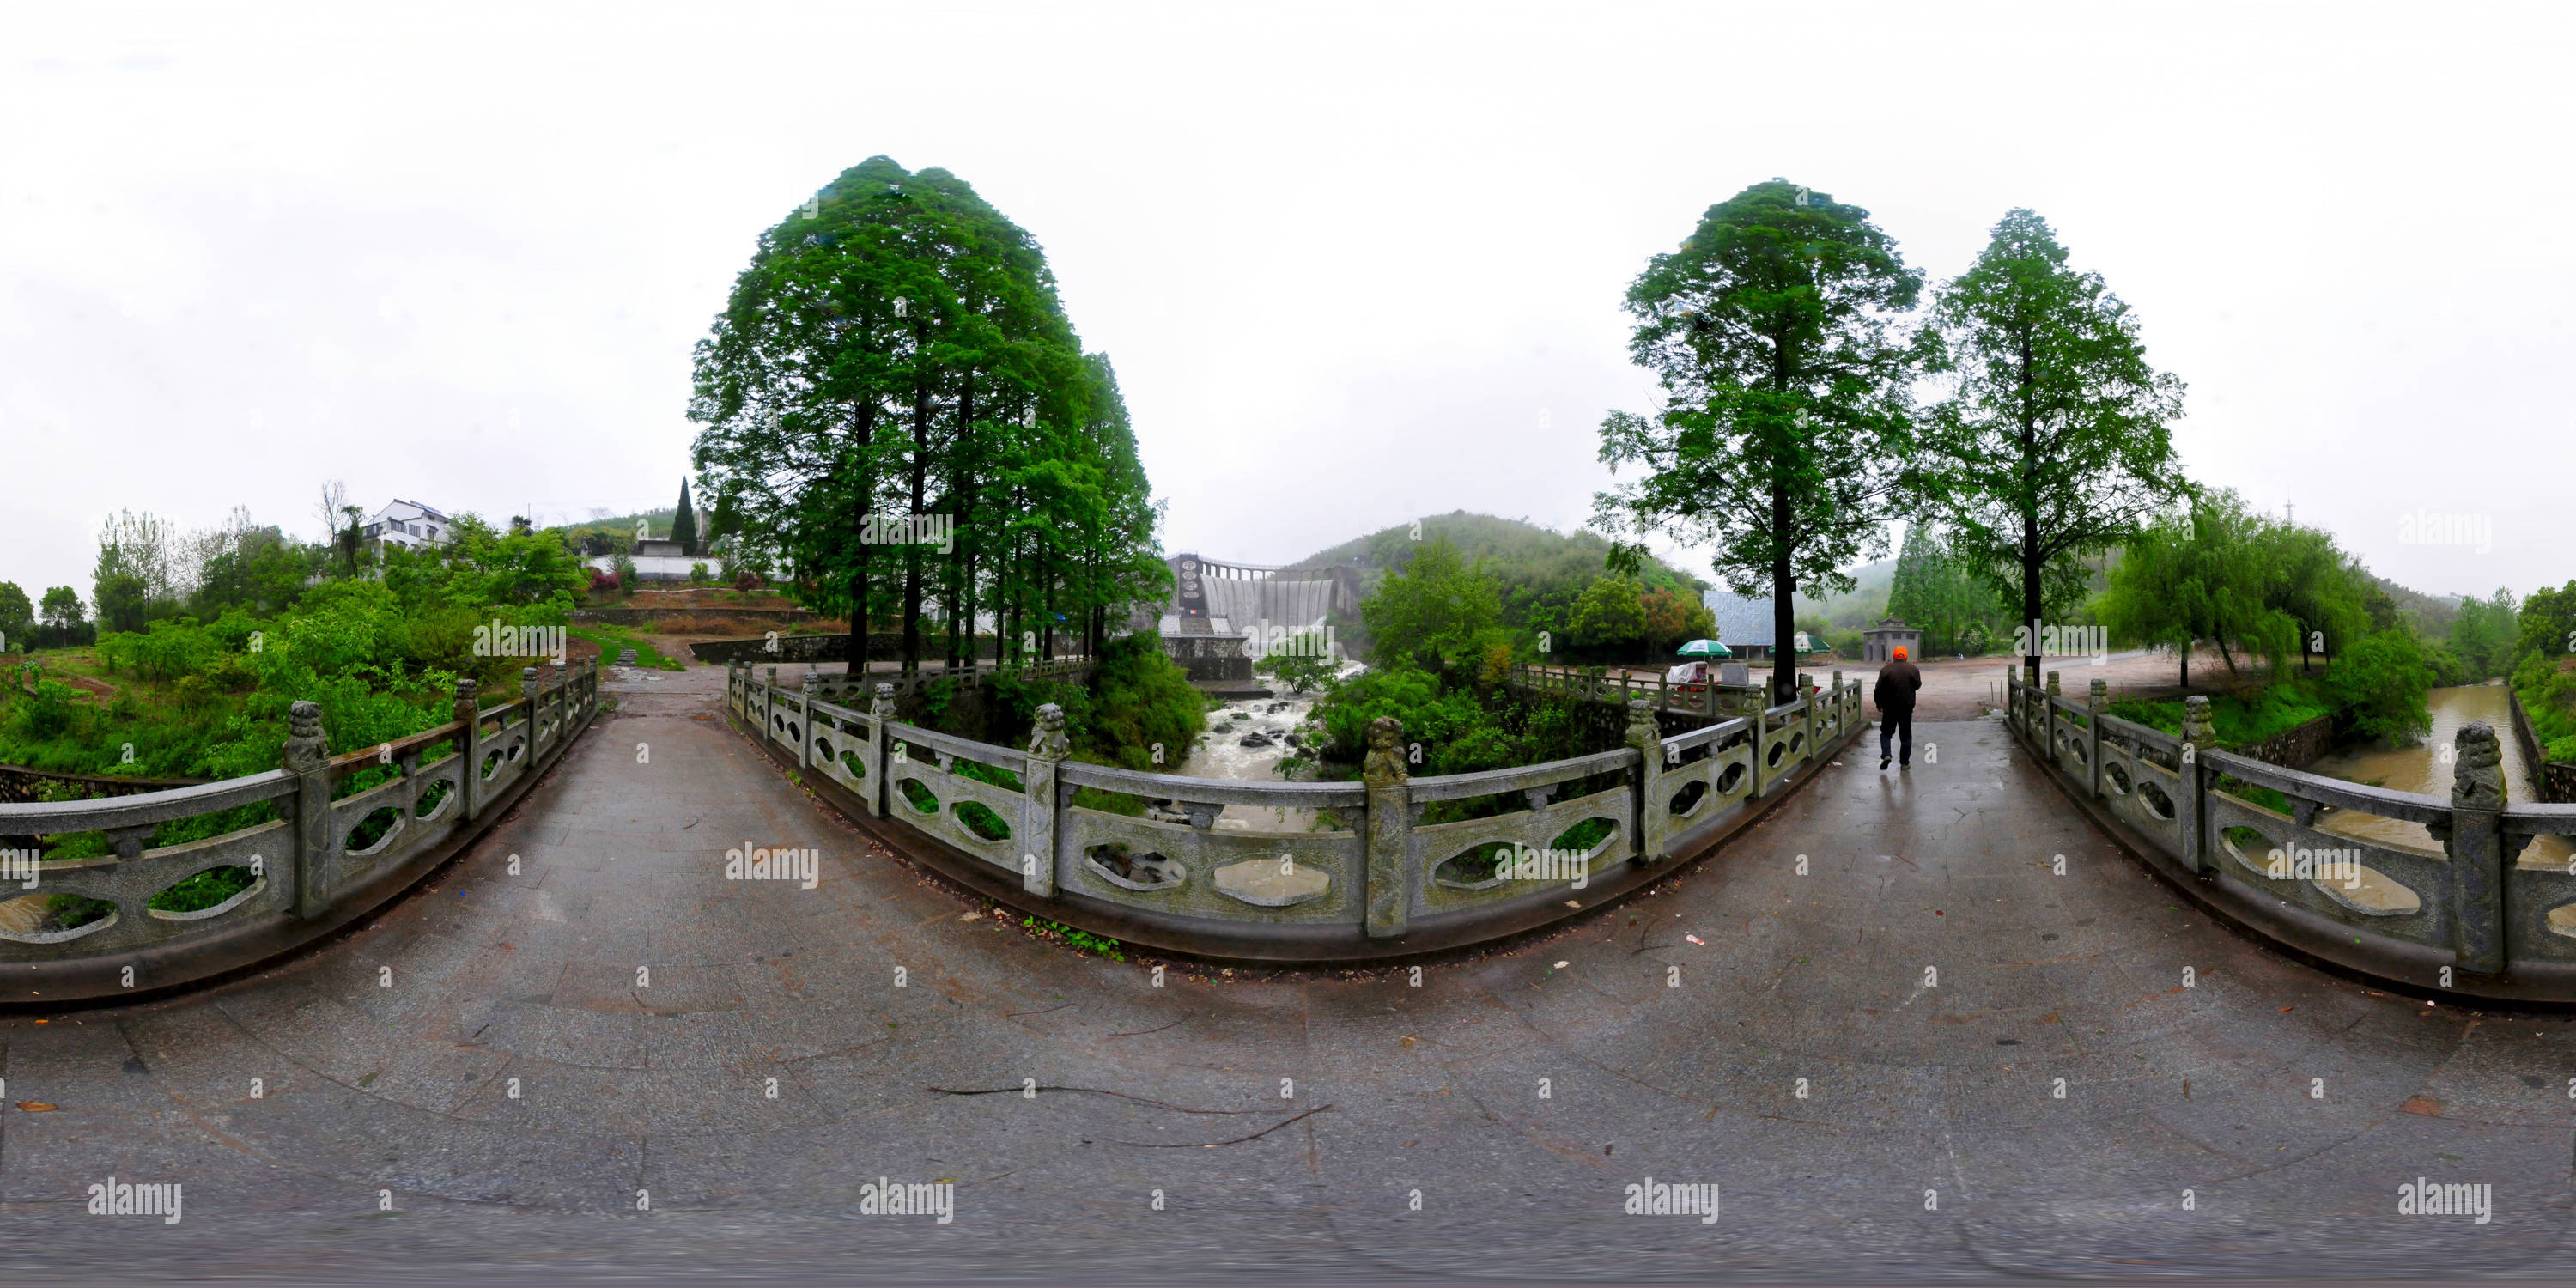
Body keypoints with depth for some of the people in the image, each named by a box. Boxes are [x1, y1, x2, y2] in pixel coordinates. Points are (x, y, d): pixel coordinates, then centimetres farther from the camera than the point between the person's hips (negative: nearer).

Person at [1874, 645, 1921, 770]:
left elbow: (1879, 690, -3)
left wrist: (1879, 705, 10)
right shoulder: (1913, 669, -4)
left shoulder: (1885, 670, -5)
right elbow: (1918, 685, 7)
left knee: (1886, 732, 13)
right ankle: (1904, 762, 9)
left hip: (1889, 708, 0)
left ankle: (1885, 754, -8)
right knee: (1906, 735, 9)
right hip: (1907, 708, 1)